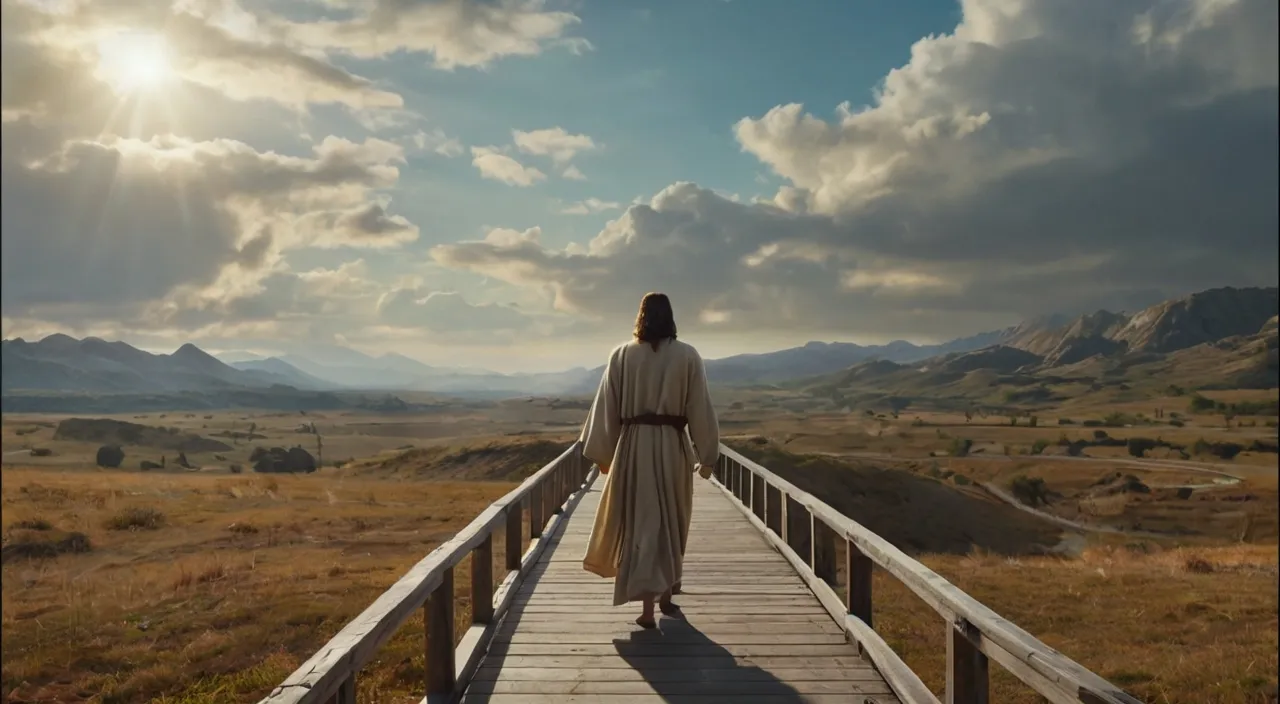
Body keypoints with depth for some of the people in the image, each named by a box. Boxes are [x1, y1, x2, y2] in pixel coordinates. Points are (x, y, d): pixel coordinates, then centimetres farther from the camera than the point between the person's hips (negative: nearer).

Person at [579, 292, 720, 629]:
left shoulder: (622, 355, -1)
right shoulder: (687, 356, -2)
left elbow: (607, 408, 1)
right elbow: (700, 408, -1)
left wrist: (602, 453, 10)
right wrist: (705, 453, 8)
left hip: (633, 446, 0)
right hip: (673, 447, 1)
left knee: (641, 523, 4)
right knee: (671, 523, 17)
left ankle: (647, 608, -1)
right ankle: (666, 596, 28)